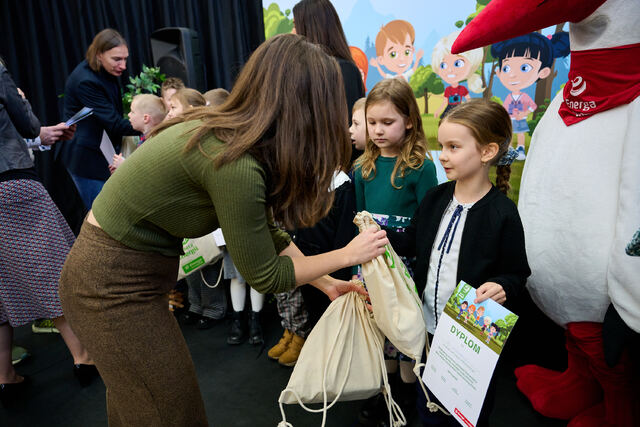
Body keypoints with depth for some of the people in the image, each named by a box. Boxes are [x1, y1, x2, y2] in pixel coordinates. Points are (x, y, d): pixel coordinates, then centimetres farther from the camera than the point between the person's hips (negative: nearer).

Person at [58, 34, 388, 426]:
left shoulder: (225, 134, -4)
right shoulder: (235, 165, -31)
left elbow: (267, 232, 5)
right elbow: (264, 275, -18)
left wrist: (327, 284, 8)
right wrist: (348, 255, -7)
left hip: (121, 266, 8)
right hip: (114, 285, -8)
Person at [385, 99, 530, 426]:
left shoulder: (502, 213, -18)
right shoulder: (435, 197, -1)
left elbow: (517, 273, -10)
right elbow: (411, 243, 8)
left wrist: (502, 287, -31)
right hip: (429, 324, 5)